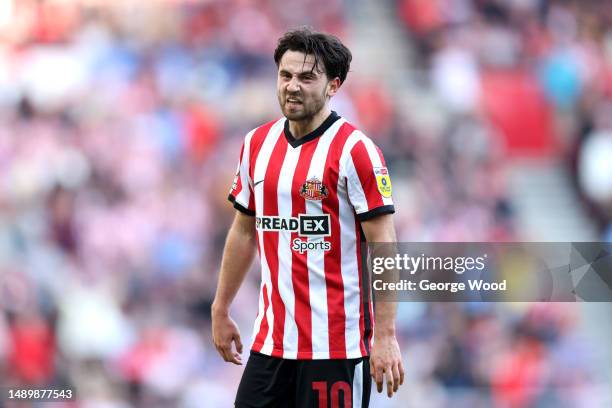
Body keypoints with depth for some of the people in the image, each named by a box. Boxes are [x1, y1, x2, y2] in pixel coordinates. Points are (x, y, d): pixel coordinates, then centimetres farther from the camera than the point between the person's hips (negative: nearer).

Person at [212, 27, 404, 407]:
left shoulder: (355, 150, -10)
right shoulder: (257, 144, 9)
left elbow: (384, 247, -12)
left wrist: (386, 336, -17)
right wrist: (221, 310, 19)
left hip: (336, 344, -6)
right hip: (271, 340, 6)